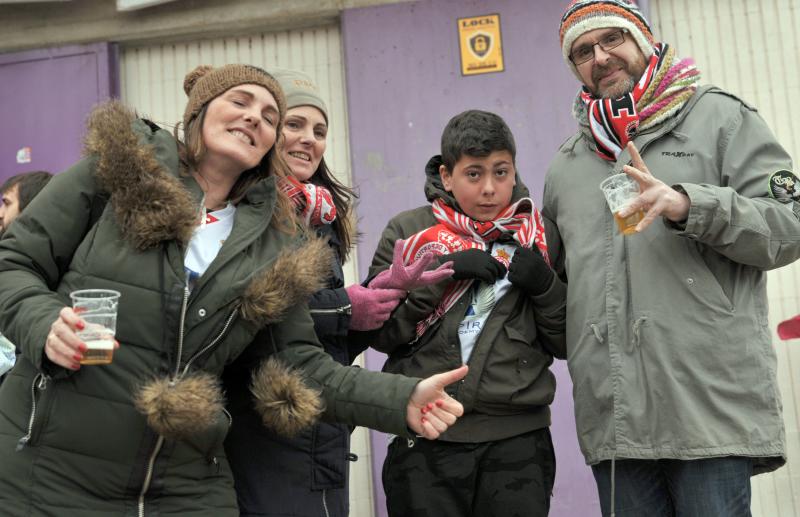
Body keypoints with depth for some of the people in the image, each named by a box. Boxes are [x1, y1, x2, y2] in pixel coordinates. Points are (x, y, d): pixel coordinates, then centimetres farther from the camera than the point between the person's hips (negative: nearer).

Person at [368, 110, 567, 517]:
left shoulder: (537, 236, 9)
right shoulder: (407, 231, 6)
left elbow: (567, 344, 9)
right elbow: (380, 332, -3)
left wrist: (544, 285, -8)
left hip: (518, 441, 1)